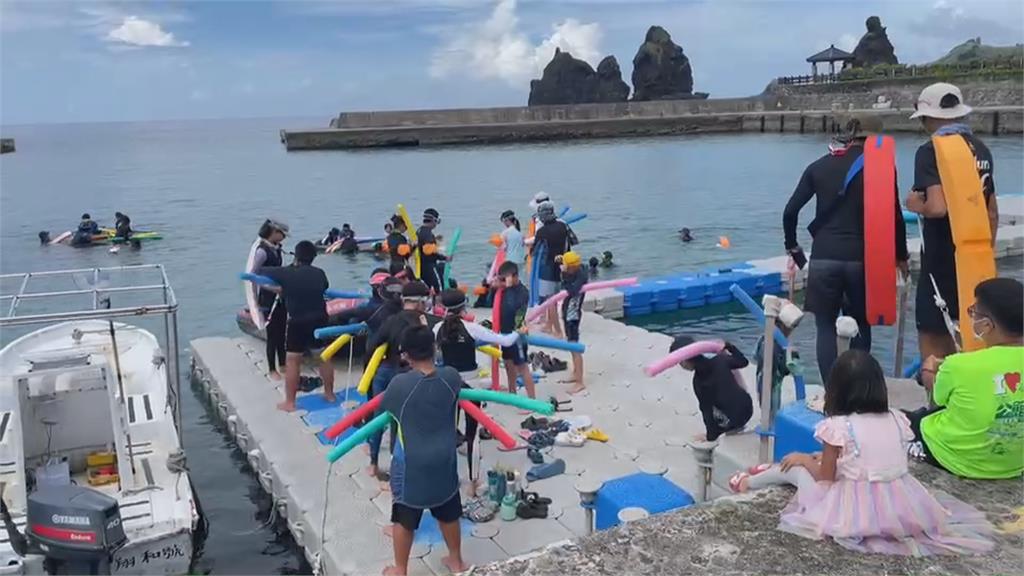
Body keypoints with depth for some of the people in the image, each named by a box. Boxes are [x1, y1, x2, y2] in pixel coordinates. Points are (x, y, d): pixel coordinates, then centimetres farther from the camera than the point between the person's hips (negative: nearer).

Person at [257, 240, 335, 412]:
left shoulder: (286, 273, -6)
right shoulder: (319, 273, 2)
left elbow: (259, 272, 4)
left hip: (297, 323, -3)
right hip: (320, 320, 3)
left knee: (292, 361, 4)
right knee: (324, 357, 17)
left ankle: (289, 402, 7)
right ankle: (329, 394, 28)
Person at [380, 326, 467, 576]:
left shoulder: (400, 384, -22)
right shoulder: (451, 377, -12)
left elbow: (382, 408, -3)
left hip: (411, 465, -3)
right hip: (444, 461, 4)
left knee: (404, 519, 16)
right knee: (448, 514, 23)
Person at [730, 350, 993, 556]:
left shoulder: (837, 426, -15)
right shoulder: (898, 420, 1)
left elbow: (825, 478, -5)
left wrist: (806, 459, 15)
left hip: (856, 513, -5)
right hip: (902, 507, 5)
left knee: (796, 467, 18)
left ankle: (751, 481, 41)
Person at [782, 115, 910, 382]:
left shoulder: (819, 166, 8)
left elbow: (791, 210, 3)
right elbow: (895, 216, -1)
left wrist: (792, 246, 17)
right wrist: (901, 256, 12)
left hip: (823, 258, 1)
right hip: (862, 257, -1)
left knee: (826, 327, 7)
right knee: (860, 325, 15)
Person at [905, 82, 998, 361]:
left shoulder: (931, 151, -12)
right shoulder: (981, 149, 10)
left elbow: (937, 207, -25)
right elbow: (993, 213, 15)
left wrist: (916, 205, -4)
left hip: (942, 259, -7)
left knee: (932, 337, 1)